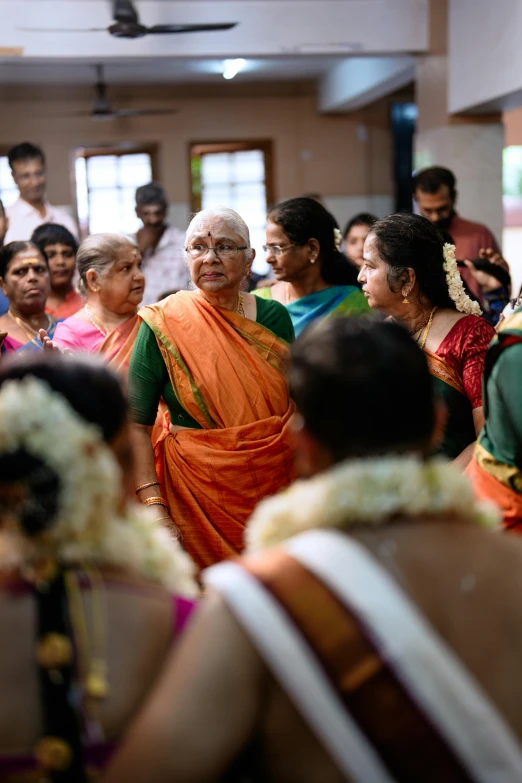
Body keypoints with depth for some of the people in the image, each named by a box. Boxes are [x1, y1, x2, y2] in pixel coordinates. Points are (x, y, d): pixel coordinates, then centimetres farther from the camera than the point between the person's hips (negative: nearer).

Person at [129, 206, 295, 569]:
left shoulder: (274, 317, 2)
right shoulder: (164, 323, -9)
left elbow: (296, 404, 10)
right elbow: (136, 424, -10)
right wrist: (155, 511, -16)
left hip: (277, 484, 3)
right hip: (199, 491, -3)